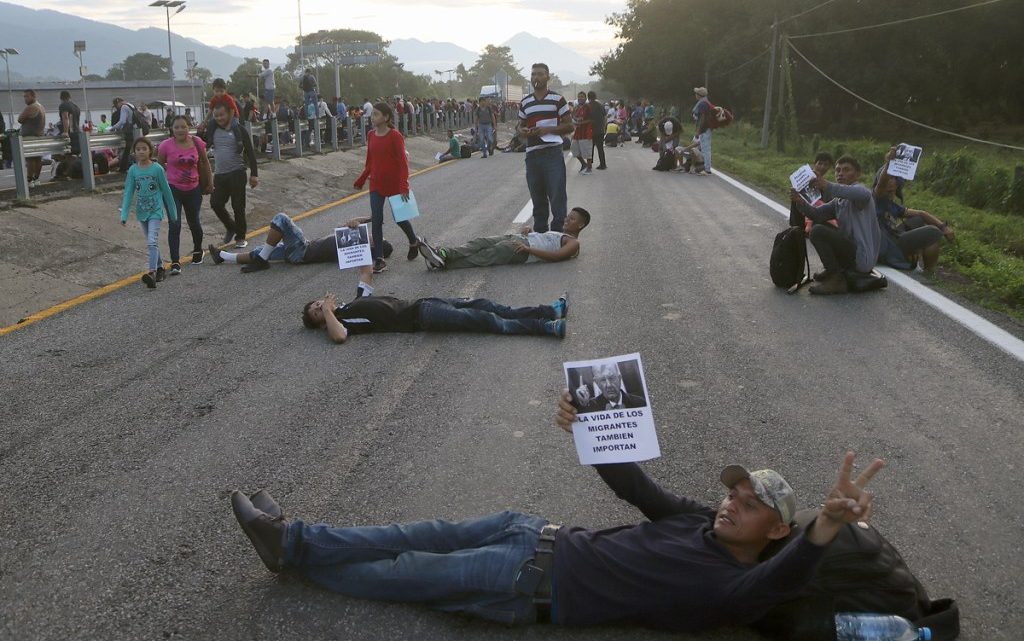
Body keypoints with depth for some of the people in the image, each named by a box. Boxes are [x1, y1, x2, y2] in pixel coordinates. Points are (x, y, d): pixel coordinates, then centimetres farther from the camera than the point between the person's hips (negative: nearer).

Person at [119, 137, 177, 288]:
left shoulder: (157, 169, -9)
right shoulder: (133, 170, -1)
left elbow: (166, 191, -1)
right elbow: (128, 193, -1)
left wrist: (173, 212, 4)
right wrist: (124, 215, -10)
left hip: (155, 210, -4)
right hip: (141, 212, 4)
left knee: (152, 241, -18)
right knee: (152, 242, 15)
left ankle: (152, 272, -25)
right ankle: (159, 267, 30)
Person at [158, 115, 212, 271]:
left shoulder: (197, 142, -6)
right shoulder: (166, 145, -11)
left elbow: (205, 162, 9)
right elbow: (159, 164, 6)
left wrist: (210, 182, 12)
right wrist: (173, 172, -1)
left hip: (193, 189, 2)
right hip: (173, 189, -2)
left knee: (194, 223, 16)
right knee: (174, 225, -11)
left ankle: (198, 251, 43)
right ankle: (175, 262, -9)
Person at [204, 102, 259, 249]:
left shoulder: (238, 130, -6)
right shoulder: (212, 130, 6)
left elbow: (250, 152, -6)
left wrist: (254, 174, -11)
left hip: (237, 173, -4)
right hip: (219, 174, 4)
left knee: (238, 206, 1)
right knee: (215, 203, 0)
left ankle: (240, 237, 15)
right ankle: (231, 227, 25)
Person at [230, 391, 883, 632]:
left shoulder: (736, 588, -13)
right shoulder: (699, 517, 9)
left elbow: (785, 575, -36)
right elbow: (629, 481, 11)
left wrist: (827, 525, -56)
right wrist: (584, 427, -3)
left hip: (537, 585, -6)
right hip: (550, 534, 6)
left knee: (407, 574, -1)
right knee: (423, 536, 4)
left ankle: (293, 550, 16)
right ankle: (293, 538, 16)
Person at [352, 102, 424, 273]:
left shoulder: (395, 136, -15)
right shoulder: (371, 135, 3)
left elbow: (403, 162, -17)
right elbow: (370, 162, 13)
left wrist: (404, 186, -23)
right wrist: (360, 181, 11)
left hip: (394, 184, -5)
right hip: (376, 184, 5)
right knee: (376, 220, -3)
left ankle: (414, 242, 40)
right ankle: (379, 260, -1)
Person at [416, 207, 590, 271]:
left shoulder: (573, 243, 5)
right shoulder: (558, 234, 34)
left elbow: (556, 256, -13)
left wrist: (528, 248, -21)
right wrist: (528, 229, 13)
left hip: (524, 249, -8)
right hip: (516, 239, 8)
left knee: (484, 256, -22)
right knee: (480, 243, -13)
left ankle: (443, 262, -33)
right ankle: (443, 253, -29)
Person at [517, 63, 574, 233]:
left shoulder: (557, 99, 2)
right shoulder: (525, 103, 14)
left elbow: (569, 126, 1)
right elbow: (520, 126, 23)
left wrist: (548, 129, -12)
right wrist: (522, 131, -1)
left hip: (552, 153, -4)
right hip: (532, 154, 4)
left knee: (557, 196, -6)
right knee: (537, 198, 9)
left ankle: (558, 231, 0)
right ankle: (540, 232, 18)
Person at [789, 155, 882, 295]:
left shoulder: (858, 189, -9)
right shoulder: (839, 200, 18)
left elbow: (864, 195, -36)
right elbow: (816, 214, 7)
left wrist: (829, 187, -48)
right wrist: (800, 202, -13)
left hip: (862, 257, -10)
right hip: (853, 249, 10)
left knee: (818, 231, -21)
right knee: (820, 226, 21)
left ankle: (836, 279, -12)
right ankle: (833, 270, 13)